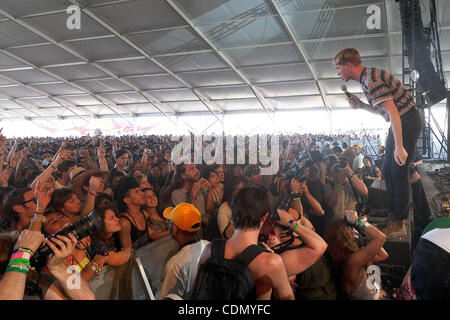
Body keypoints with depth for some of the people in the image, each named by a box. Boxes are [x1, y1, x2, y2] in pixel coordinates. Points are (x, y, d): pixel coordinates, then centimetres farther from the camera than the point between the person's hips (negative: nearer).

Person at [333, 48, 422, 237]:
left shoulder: (372, 79, -21)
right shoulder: (366, 79, 11)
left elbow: (393, 111, -28)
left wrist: (399, 147, -30)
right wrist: (361, 105, 5)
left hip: (408, 121, -10)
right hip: (399, 122, 10)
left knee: (398, 173, -8)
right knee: (388, 171, 12)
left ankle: (399, 224, 1)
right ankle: (394, 216, 23)